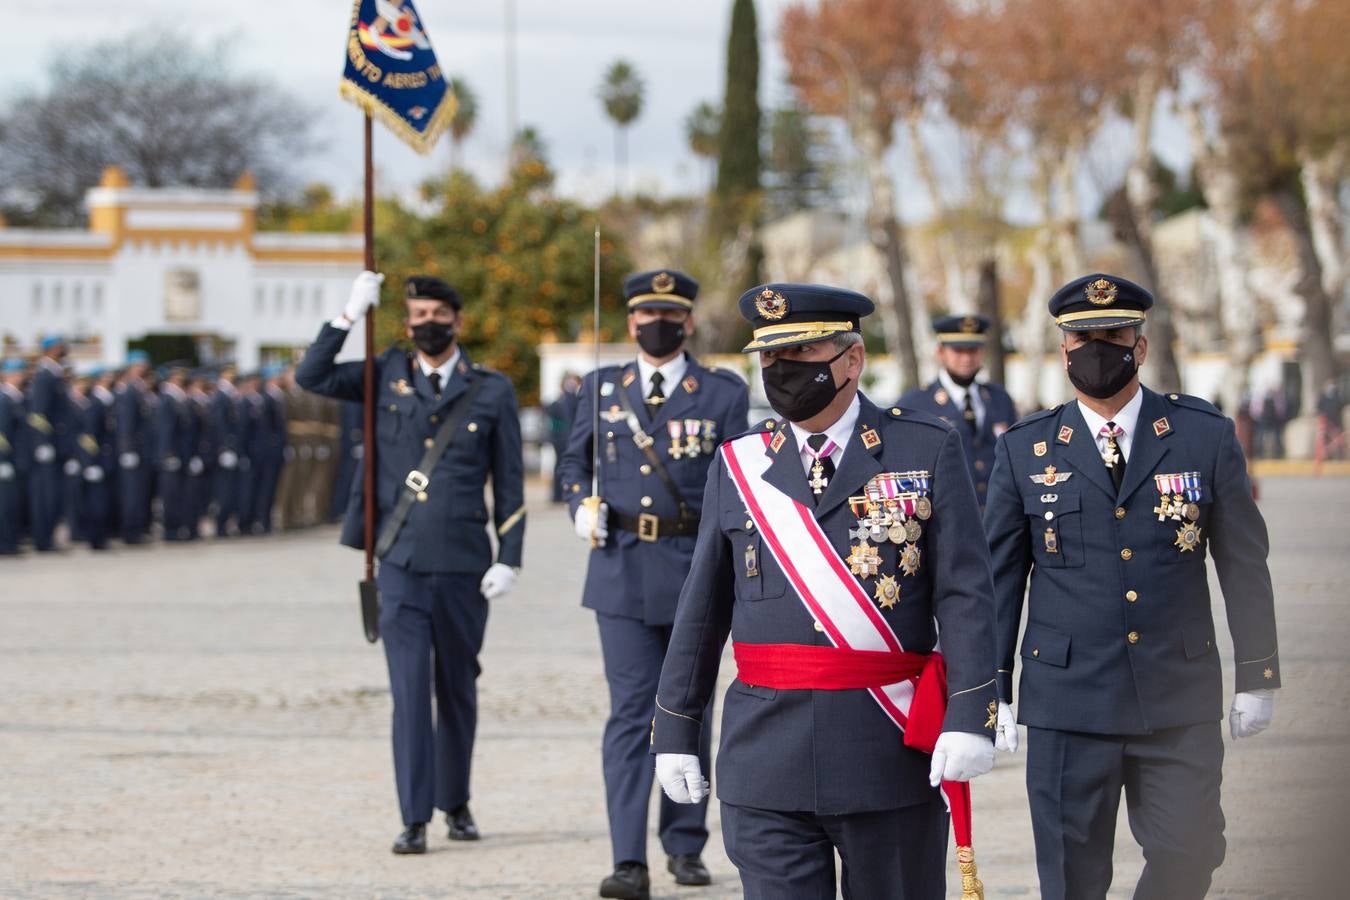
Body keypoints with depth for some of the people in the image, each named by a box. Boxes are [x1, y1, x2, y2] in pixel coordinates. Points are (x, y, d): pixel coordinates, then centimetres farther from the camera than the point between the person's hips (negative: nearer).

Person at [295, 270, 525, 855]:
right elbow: (312, 377, -2)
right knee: (410, 691, -6)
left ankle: (455, 803, 27)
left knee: (457, 690, 12)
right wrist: (350, 315, -8)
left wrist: (509, 560, -4)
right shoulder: (386, 377, 7)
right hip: (401, 565, 0)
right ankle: (415, 819, -6)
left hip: (464, 566, 0)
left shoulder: (491, 391, 3)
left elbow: (510, 482, 3)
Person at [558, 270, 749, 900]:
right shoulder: (601, 389, 9)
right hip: (621, 570, 0)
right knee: (630, 714, -6)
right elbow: (574, 460, 19)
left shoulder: (724, 394, 3)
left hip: (695, 570, 0)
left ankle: (685, 844, 23)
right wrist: (581, 506, -2)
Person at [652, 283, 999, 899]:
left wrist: (969, 717, -16)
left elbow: (964, 593, -5)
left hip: (889, 752, -1)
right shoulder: (737, 465, 9)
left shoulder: (927, 450, 1)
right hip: (767, 752, 2)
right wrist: (675, 731, 10)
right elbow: (702, 610, 12)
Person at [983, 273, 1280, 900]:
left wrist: (1257, 677, 4)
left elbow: (1244, 564, 6)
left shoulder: (1205, 437, 3)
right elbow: (1000, 577, 8)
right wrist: (991, 691, 5)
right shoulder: (1025, 451, 4)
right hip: (1068, 700, 0)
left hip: (1180, 700, 0)